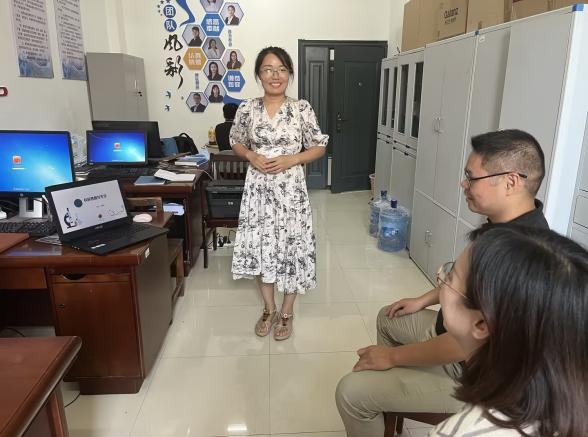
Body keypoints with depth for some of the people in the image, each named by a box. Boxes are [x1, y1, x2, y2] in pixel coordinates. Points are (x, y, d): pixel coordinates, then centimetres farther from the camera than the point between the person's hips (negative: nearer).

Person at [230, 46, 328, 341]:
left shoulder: (302, 109, -3)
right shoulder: (247, 109, 1)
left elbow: (319, 147, 1)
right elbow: (236, 143, 12)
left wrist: (291, 160, -14)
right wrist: (251, 156, -8)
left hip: (291, 190, -1)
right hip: (258, 189, 2)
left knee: (291, 247, 6)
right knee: (260, 247, 9)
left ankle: (286, 313, 27)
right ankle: (269, 309, 31)